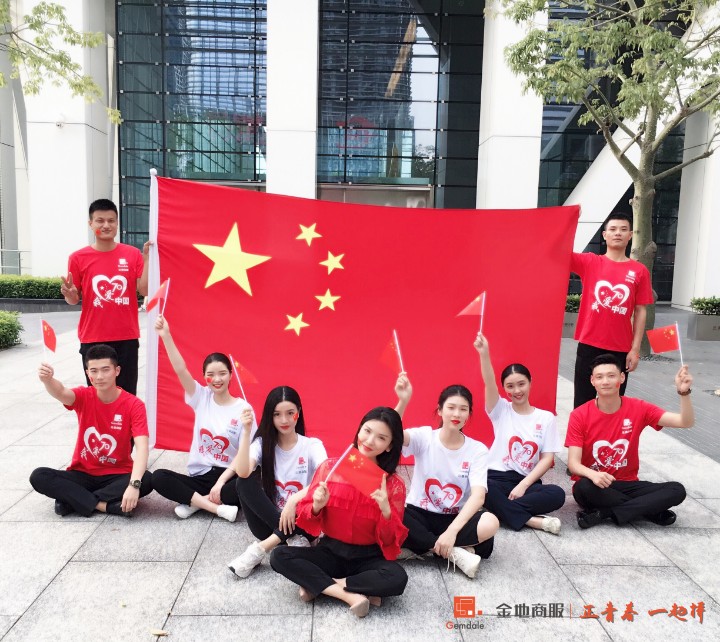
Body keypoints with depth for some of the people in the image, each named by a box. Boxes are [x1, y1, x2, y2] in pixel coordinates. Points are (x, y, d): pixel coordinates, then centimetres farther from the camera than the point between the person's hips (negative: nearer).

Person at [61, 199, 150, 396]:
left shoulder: (133, 254, 2)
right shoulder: (78, 258, 0)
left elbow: (144, 290, -4)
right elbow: (75, 300, 6)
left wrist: (147, 259, -11)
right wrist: (70, 294, -17)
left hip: (127, 337, 0)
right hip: (92, 338, 0)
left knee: (127, 395, 3)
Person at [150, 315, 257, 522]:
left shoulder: (243, 409, -6)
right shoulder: (201, 398, 2)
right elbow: (180, 370, -12)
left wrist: (221, 482, -18)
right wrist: (166, 335, -23)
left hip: (228, 475, -3)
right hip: (199, 476, 3)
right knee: (159, 478, -22)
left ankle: (194, 502, -16)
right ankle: (218, 508, -22)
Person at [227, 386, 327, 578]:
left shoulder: (312, 445, -3)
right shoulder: (263, 443, 0)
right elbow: (243, 473, -21)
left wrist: (294, 500, -33)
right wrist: (246, 431, -27)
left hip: (300, 523, -1)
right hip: (270, 523, 2)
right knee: (245, 482, -23)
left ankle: (261, 548, -26)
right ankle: (293, 540, -27)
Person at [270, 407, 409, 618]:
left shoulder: (394, 484, -8)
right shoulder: (330, 467, -6)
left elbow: (392, 541, -7)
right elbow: (306, 516, 1)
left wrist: (386, 510, -25)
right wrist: (317, 506, -22)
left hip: (368, 557, -1)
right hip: (330, 551, 1)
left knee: (397, 578, -32)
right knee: (279, 556, -21)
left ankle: (318, 585, -15)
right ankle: (349, 595, -21)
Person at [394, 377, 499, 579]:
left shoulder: (477, 450, -6)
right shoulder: (424, 437, -8)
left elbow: (478, 496, -19)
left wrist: (451, 531, -33)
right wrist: (403, 402, -47)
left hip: (455, 519, 1)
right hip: (419, 515, 0)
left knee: (490, 523, -31)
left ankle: (419, 548, -17)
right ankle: (455, 553, -21)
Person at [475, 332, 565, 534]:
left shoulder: (546, 418, 6)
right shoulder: (500, 411, 4)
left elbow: (547, 458, 1)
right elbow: (489, 383, -15)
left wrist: (523, 485, -12)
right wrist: (484, 353, -34)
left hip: (527, 481, 1)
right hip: (497, 477, -1)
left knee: (557, 494, -29)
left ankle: (502, 509, -20)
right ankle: (531, 520, -25)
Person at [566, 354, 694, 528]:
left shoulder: (638, 408, -3)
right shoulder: (579, 416, -10)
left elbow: (686, 422, -8)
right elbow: (573, 463, -16)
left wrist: (683, 392, -26)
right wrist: (593, 475, -38)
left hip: (627, 484, 3)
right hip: (596, 486, -2)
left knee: (677, 490, -20)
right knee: (583, 488, -37)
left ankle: (604, 513, -24)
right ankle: (651, 509, -18)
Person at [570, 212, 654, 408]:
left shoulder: (639, 271, 3)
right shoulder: (589, 262, 3)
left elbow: (640, 312, 3)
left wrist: (635, 349, -1)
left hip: (621, 349, 1)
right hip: (589, 345, 0)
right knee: (583, 402, 6)